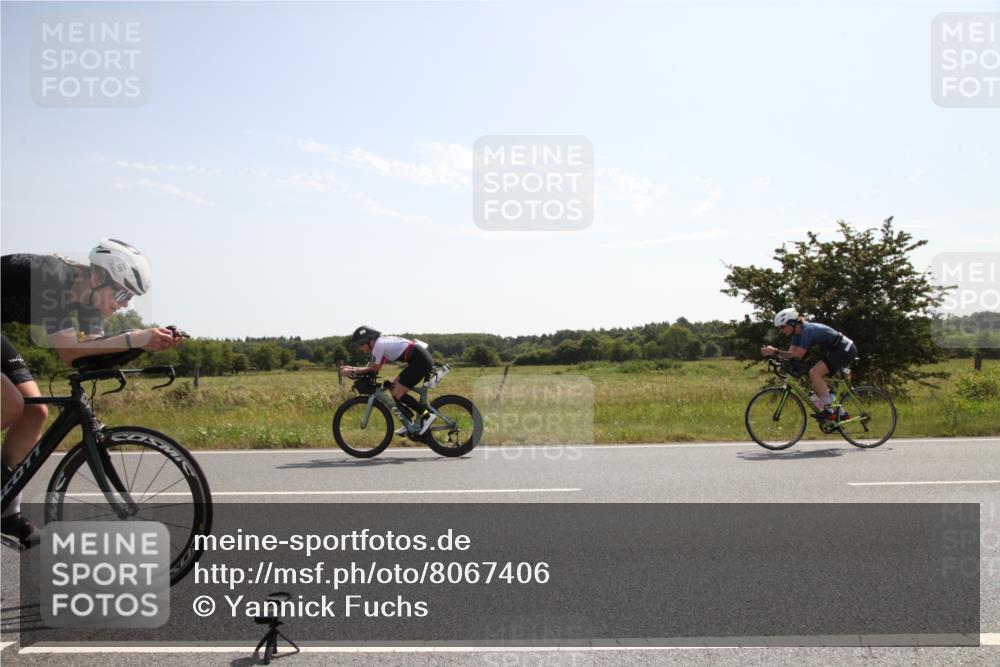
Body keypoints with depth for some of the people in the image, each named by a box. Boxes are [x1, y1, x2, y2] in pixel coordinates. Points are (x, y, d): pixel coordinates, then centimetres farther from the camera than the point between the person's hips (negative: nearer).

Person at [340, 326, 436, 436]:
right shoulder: (381, 343, 17)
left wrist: (351, 371, 2)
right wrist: (351, 368, 15)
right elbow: (374, 367, 18)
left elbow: (373, 369, -6)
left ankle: (426, 415, -4)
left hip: (420, 360, -10)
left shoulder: (378, 345, -11)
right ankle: (409, 423, 15)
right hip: (421, 359, 10)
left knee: (398, 393, -6)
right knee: (394, 387, 12)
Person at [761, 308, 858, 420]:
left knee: (814, 373, -23)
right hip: (836, 351, 10)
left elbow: (798, 355, -28)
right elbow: (791, 353, -1)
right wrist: (772, 353, -16)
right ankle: (840, 413, 13)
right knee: (815, 381, 7)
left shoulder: (807, 330, -24)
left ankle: (829, 411, -18)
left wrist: (775, 351, -31)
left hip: (846, 350, -10)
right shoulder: (798, 332, 4)